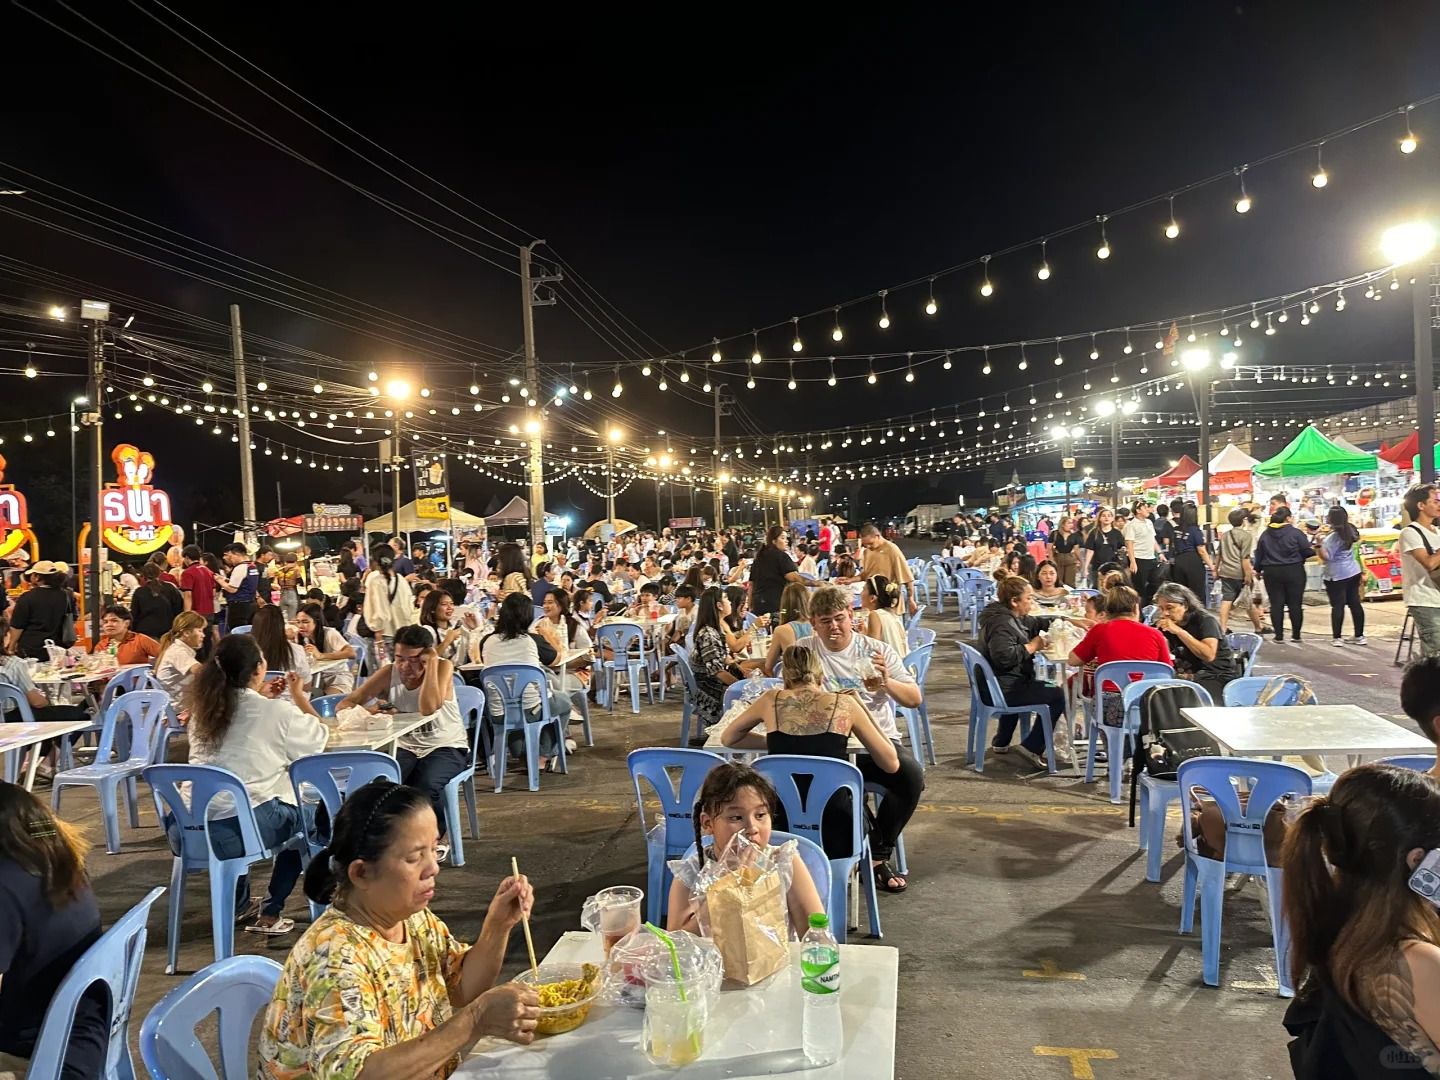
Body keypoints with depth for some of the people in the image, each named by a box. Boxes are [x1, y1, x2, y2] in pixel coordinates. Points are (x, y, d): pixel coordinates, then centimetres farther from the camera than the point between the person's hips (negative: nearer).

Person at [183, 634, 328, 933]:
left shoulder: (203, 710, 10)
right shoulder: (277, 711, -6)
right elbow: (320, 738, 10)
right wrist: (299, 696, 21)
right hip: (239, 829, -5)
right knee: (302, 817, 24)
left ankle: (240, 906, 44)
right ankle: (270, 913, 22)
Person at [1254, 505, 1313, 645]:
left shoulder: (1265, 535, 2)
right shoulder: (1296, 533, -10)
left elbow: (1258, 555, 7)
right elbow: (1307, 552, -9)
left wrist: (1258, 569, 21)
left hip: (1271, 573, 3)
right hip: (1294, 572, -3)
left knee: (1276, 603, 6)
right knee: (1295, 603, 7)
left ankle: (1279, 636, 6)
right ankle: (1296, 635, 12)